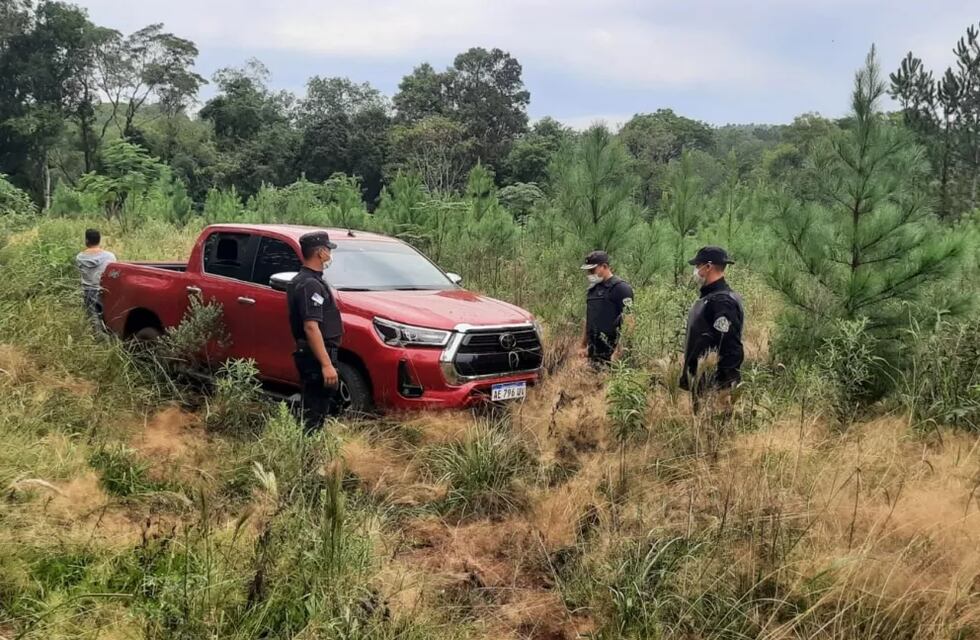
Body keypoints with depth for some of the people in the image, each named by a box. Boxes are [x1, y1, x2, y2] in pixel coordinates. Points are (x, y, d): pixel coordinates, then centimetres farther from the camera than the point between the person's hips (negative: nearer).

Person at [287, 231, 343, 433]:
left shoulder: (301, 281, 15)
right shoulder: (310, 284, -18)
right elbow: (311, 327, -26)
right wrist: (327, 364, -28)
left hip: (311, 356, 11)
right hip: (317, 357, -11)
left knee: (315, 409, 18)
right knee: (314, 415, -6)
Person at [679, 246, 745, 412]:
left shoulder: (723, 301, -18)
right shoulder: (708, 297, 14)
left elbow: (731, 348, -23)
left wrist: (722, 388, -23)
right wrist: (687, 376, 20)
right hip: (699, 382, 10)